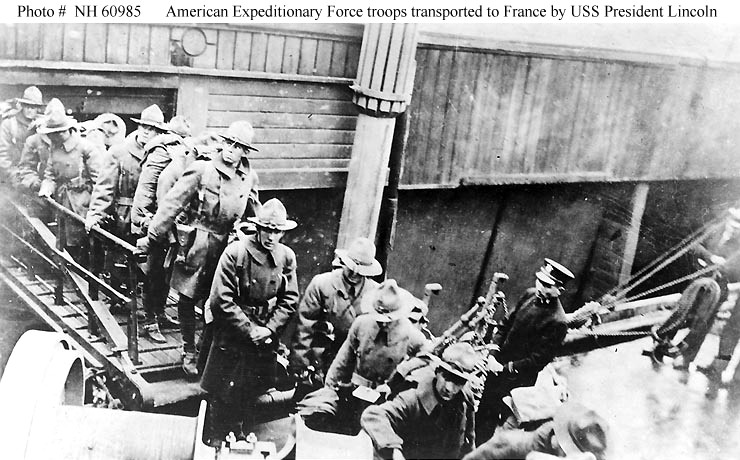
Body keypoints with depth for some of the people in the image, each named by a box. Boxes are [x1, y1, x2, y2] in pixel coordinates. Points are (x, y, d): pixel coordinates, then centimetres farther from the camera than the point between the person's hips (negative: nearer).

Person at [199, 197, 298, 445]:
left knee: (250, 394, 15)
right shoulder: (235, 252, -15)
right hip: (232, 337, -3)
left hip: (265, 338, 4)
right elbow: (220, 300, -16)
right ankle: (217, 441, 25)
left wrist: (269, 329, -11)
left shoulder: (287, 257, -2)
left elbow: (289, 301, 2)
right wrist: (249, 329, -15)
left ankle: (242, 437, 35)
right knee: (222, 394, 6)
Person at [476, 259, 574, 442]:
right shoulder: (530, 295, -2)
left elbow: (538, 360, -21)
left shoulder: (557, 323, -25)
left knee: (488, 418, 7)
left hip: (517, 378, -6)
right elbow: (506, 324, 7)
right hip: (497, 365, 6)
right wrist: (493, 354, -4)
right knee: (480, 408, 19)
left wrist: (506, 369, -16)